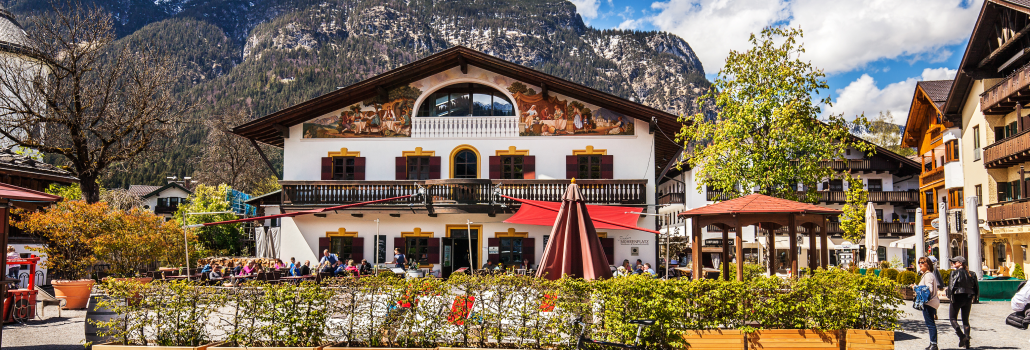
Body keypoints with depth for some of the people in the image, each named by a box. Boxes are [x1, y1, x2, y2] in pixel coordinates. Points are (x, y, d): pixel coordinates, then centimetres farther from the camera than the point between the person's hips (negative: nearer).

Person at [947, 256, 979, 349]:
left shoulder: (955, 272, -9)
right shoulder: (970, 274, 8)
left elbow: (952, 285, -16)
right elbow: (976, 287, 9)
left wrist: (950, 296, -11)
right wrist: (973, 297, 17)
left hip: (958, 296, -6)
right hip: (968, 298, 6)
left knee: (953, 318, 5)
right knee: (966, 320, 13)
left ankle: (961, 336, -14)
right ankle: (966, 342, 9)